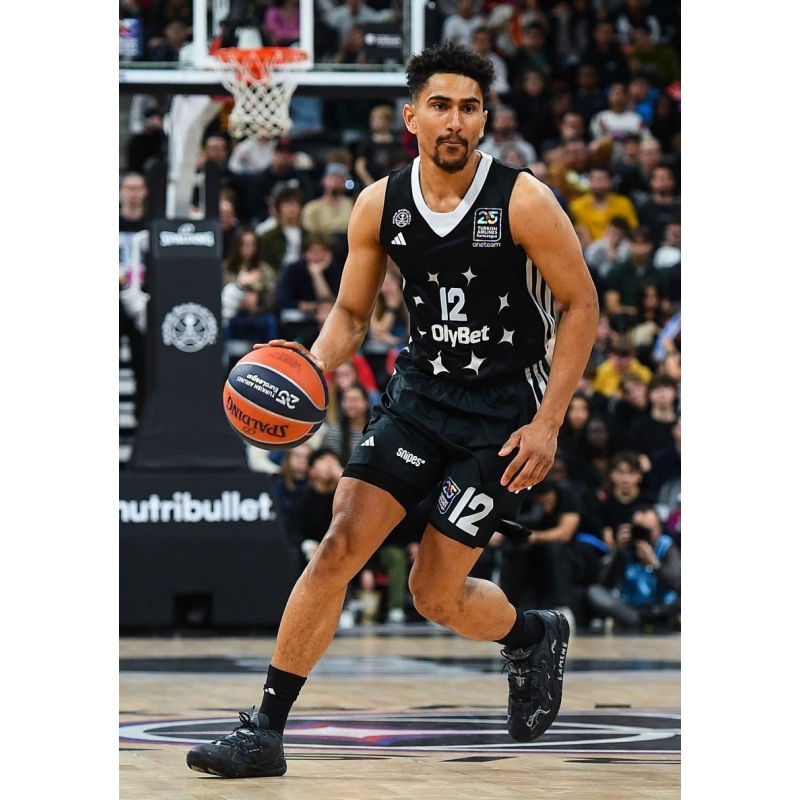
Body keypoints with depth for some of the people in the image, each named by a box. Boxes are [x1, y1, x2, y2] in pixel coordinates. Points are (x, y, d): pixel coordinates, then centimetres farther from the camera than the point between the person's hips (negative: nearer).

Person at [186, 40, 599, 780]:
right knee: (340, 545, -12)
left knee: (435, 592, -3)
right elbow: (352, 313, 9)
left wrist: (548, 424, -13)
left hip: (503, 413, -4)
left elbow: (581, 306, -8)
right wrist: (314, 365, -13)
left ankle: (536, 637, 32)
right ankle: (265, 731, -9)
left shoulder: (523, 202, -15)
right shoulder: (380, 206, -3)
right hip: (419, 392, 4)